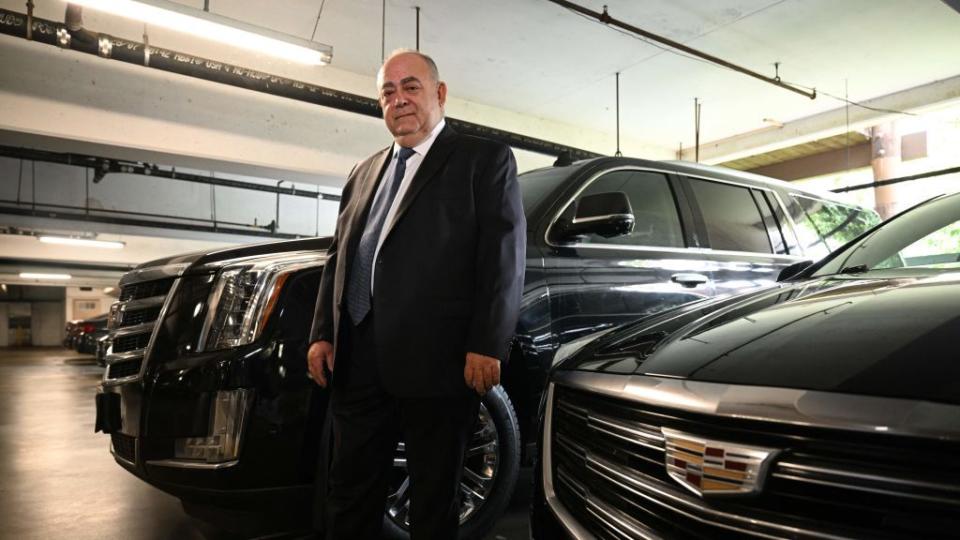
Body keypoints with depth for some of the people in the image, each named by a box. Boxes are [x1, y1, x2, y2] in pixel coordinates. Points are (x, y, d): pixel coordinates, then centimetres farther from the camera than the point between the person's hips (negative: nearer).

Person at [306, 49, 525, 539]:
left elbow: (504, 256, -7)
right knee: (351, 490, 14)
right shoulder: (364, 172, 20)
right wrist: (323, 334, 9)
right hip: (359, 359, 6)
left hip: (436, 358, -5)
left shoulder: (485, 159, 2)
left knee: (434, 498, 9)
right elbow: (338, 256, 19)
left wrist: (486, 346, -15)